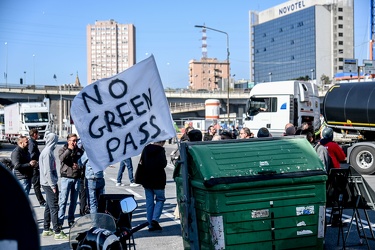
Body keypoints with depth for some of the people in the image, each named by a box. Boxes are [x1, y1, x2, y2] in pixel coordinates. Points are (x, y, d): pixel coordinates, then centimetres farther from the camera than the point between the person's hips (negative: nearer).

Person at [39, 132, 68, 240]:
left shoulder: (48, 151, 12)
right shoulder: (47, 152, -17)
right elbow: (47, 171, -21)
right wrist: (53, 185, -19)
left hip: (48, 184, 10)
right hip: (49, 184, -10)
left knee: (49, 206, 15)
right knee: (54, 207, -8)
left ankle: (46, 230, 23)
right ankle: (57, 232, -6)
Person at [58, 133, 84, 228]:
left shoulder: (79, 151, 9)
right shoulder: (63, 150, 1)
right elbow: (62, 158, -20)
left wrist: (79, 165, -4)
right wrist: (69, 149, -17)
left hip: (77, 178, 4)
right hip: (66, 177, -4)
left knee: (74, 201, 9)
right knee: (63, 200, -7)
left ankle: (71, 220, 19)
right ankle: (60, 221, -4)